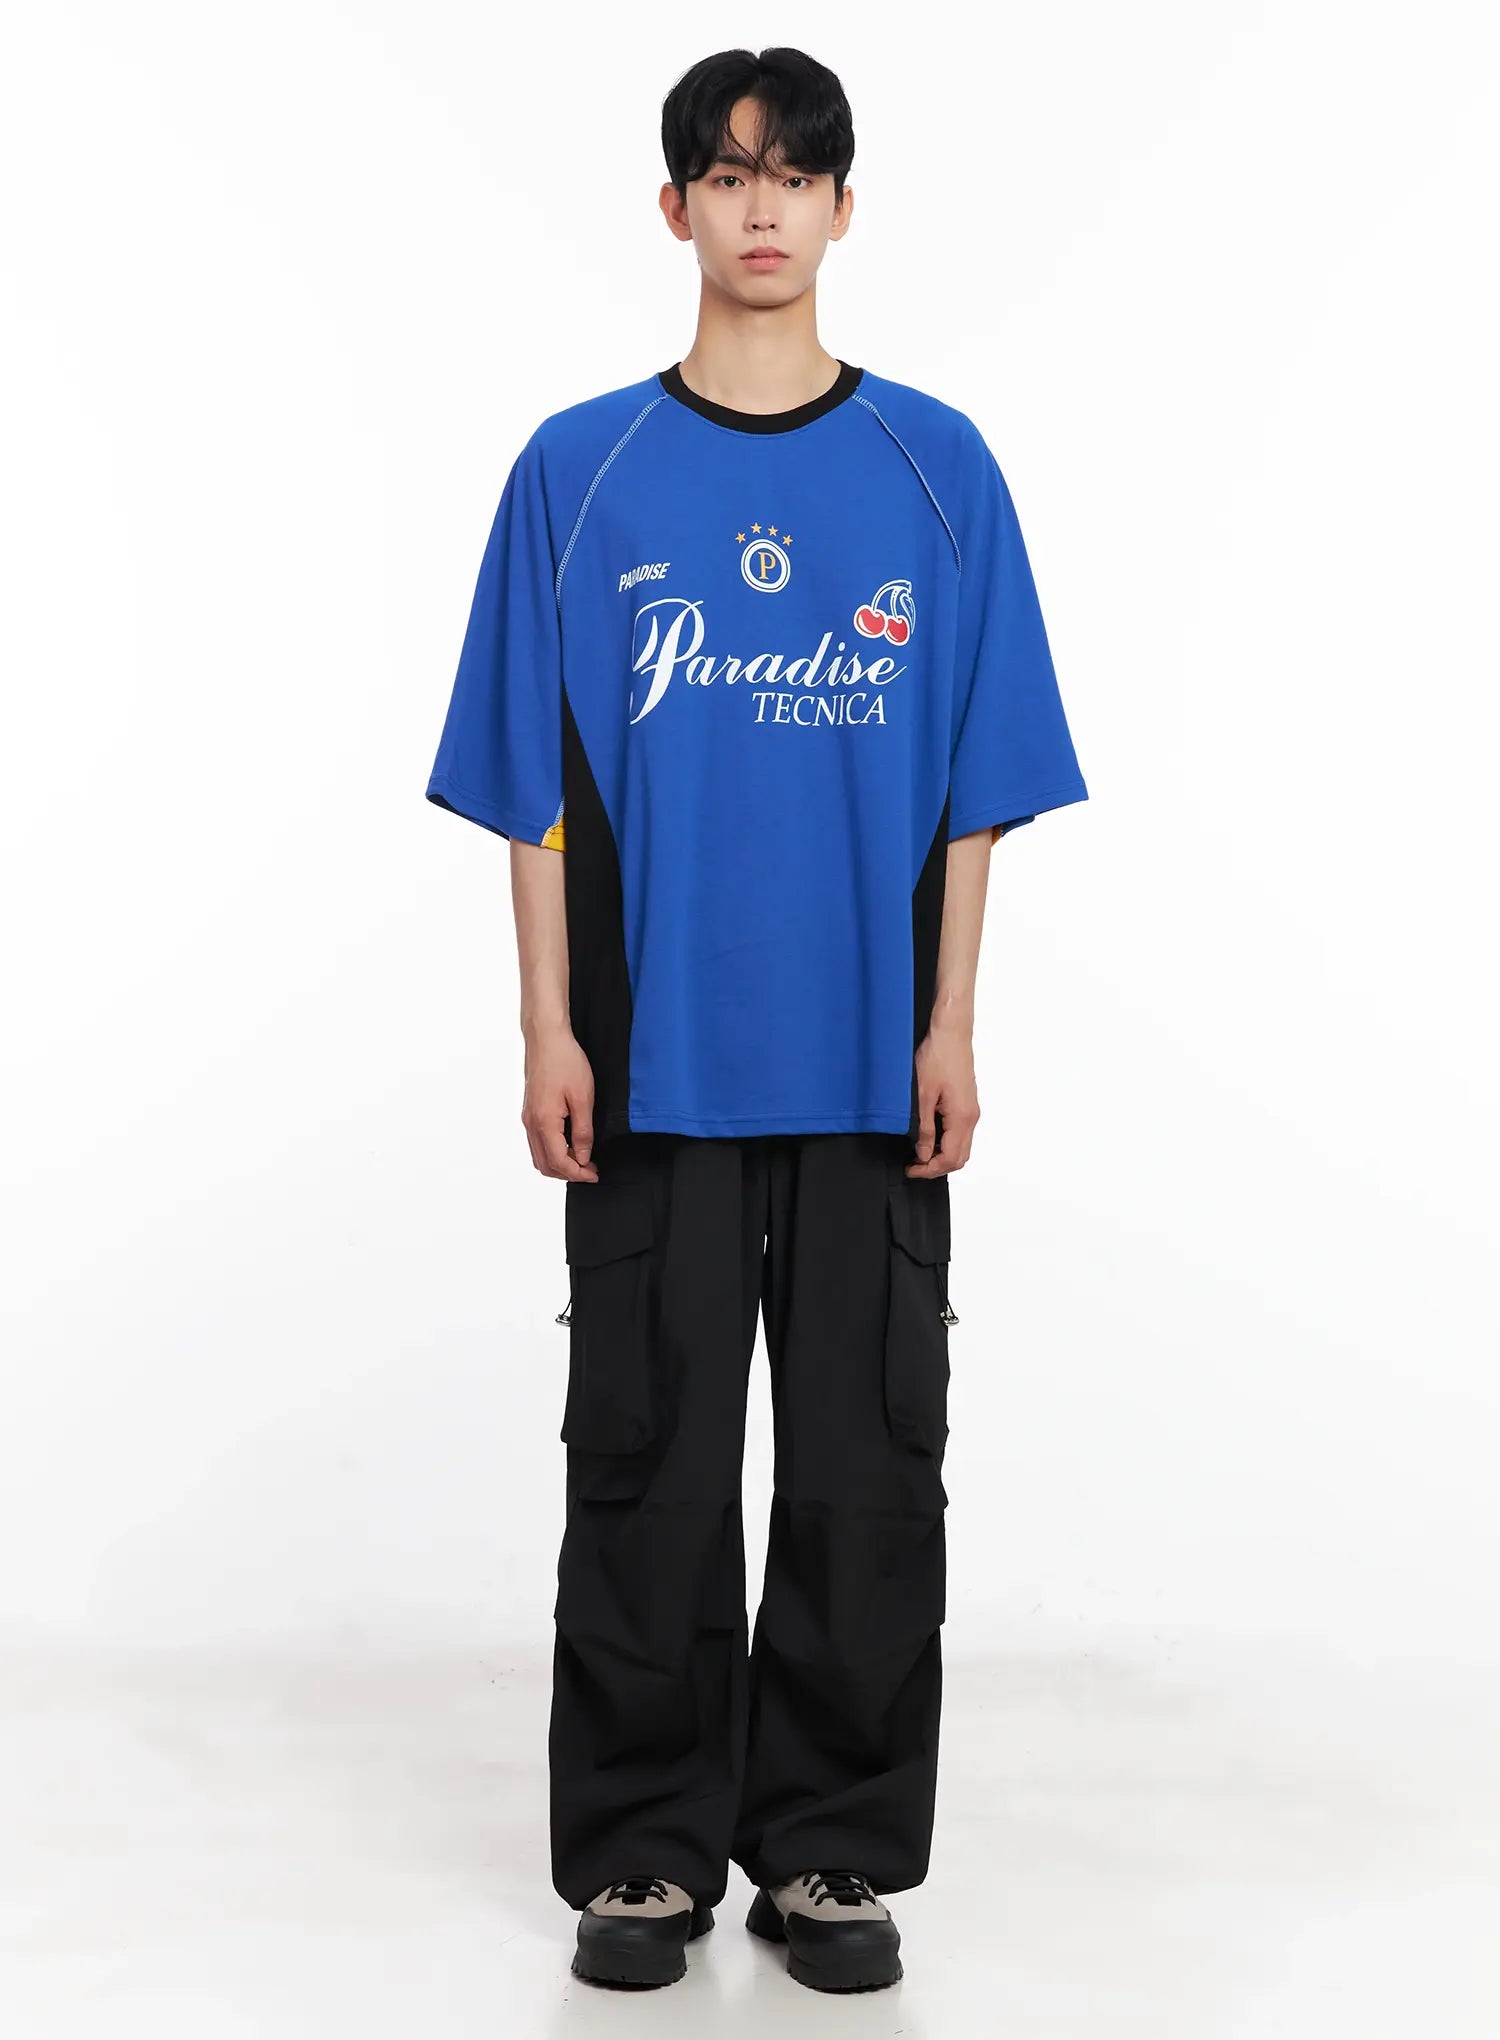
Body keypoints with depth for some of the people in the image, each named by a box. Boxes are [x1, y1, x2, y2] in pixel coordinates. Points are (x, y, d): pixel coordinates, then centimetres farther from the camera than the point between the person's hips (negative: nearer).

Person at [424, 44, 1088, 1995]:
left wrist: (951, 1027, -1)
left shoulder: (935, 466, 4)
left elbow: (972, 784, 4)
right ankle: (645, 1850, 19)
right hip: (654, 1050, 0)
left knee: (866, 1463, 5)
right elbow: (538, 782, 3)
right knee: (649, 1453, 5)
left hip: (867, 1054, 1)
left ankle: (833, 1849, 19)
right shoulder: (581, 470, 4)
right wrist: (548, 1030, -3)